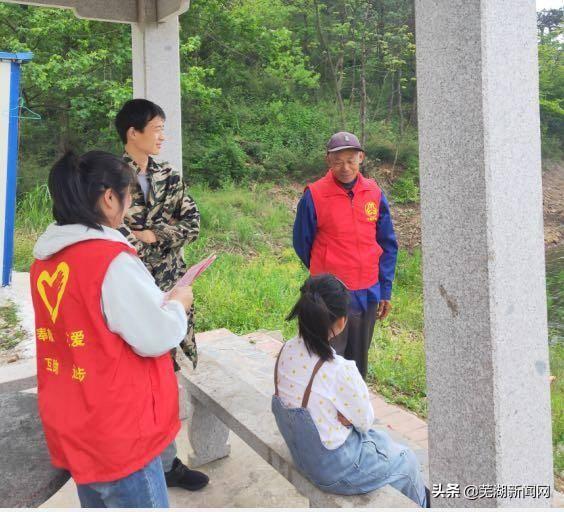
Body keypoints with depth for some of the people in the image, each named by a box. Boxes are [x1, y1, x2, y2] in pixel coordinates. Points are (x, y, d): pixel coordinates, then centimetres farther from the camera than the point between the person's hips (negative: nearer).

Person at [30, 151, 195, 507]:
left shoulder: (46, 258, 3)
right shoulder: (112, 260, -23)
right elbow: (156, 339, -19)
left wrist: (157, 300, 9)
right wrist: (178, 303, -1)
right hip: (119, 432, -8)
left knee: (97, 500, 24)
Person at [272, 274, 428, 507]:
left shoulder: (287, 351, -14)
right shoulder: (340, 371, -36)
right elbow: (365, 420, -18)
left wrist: (343, 413, -6)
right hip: (336, 470, -6)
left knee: (382, 439, 30)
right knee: (407, 460, 22)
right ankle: (419, 504, 51)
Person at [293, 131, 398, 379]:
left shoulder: (374, 193, 0)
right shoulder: (314, 195, -11)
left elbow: (387, 244, 6)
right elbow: (302, 243, 1)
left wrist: (386, 290, 4)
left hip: (368, 294, 4)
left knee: (358, 362, 18)